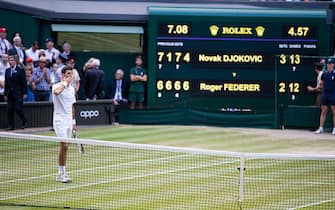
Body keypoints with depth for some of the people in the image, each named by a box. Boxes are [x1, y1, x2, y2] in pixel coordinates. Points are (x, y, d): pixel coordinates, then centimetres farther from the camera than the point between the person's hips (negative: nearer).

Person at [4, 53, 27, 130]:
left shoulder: (20, 70, -4)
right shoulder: (7, 71, 12)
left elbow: (24, 82, -5)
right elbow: (6, 83, 13)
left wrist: (24, 93, -9)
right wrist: (5, 93, 10)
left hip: (18, 93, -5)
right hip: (10, 94, 5)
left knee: (18, 108, -9)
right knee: (10, 109, 1)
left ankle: (24, 121, 14)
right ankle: (11, 125, 6)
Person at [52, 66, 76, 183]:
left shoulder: (71, 89, 12)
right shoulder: (57, 86, -10)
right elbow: (56, 92, -37)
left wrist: (73, 121, 18)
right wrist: (64, 83, -23)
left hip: (68, 121, 7)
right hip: (59, 120, -7)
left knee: (65, 147, 8)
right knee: (64, 145, -15)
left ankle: (62, 173, 12)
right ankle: (61, 174, -11)